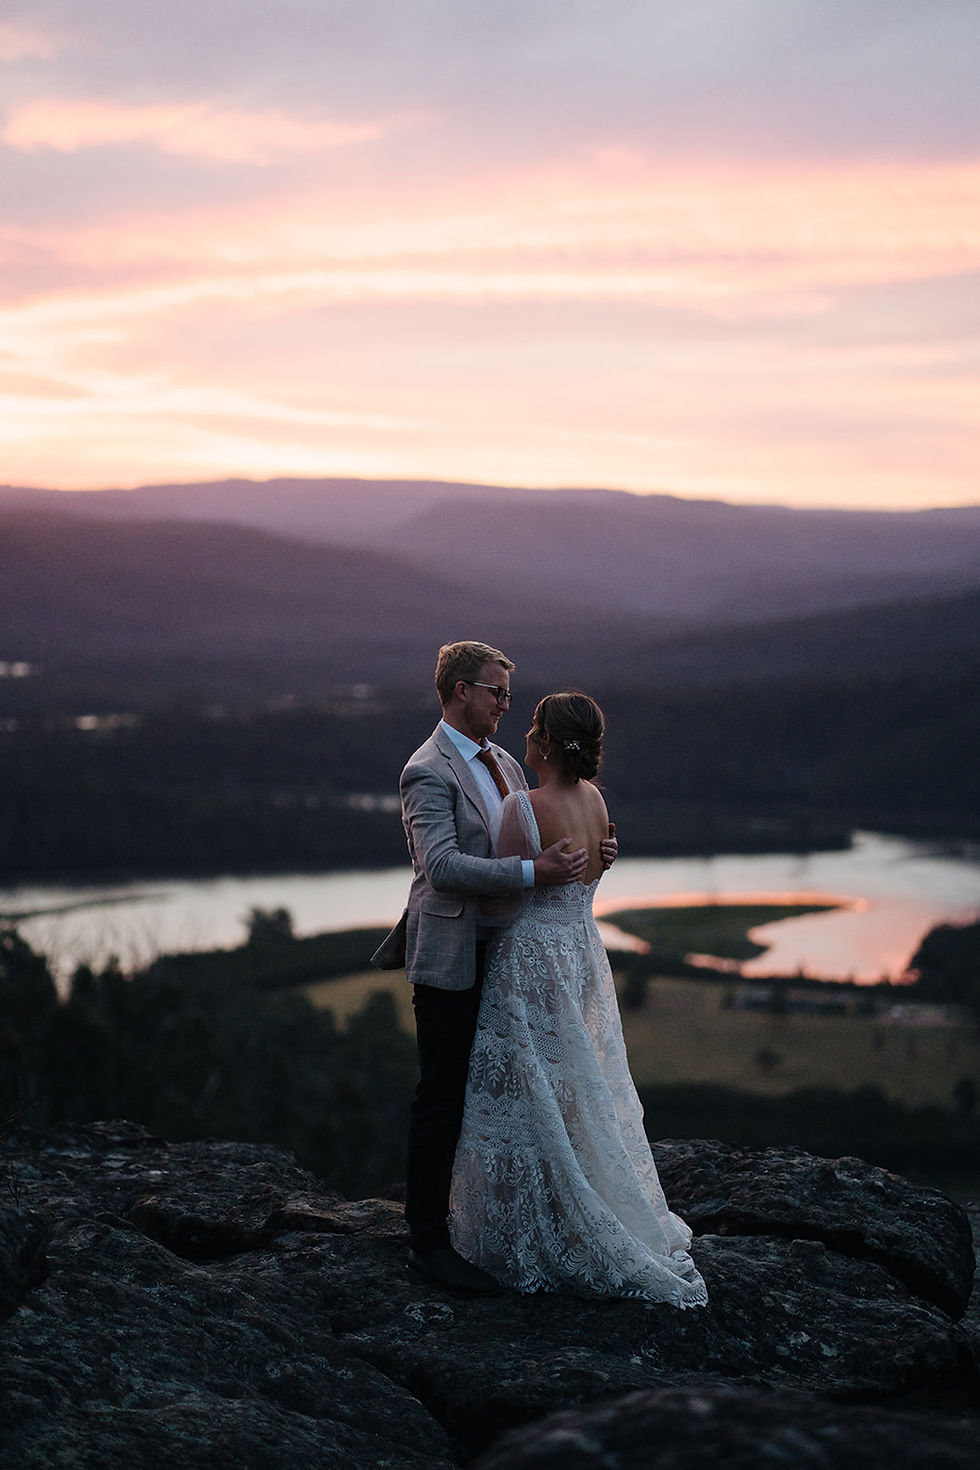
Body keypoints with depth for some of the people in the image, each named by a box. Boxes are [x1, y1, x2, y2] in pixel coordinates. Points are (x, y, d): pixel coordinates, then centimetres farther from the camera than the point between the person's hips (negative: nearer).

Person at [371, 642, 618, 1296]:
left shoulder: (504, 764, 14)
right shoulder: (429, 772, -14)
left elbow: (534, 841, 20)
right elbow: (441, 866, -26)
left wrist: (586, 853, 0)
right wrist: (533, 872, -30)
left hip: (501, 954, 8)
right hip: (452, 960, -8)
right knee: (442, 1099, -2)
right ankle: (429, 1242, 7)